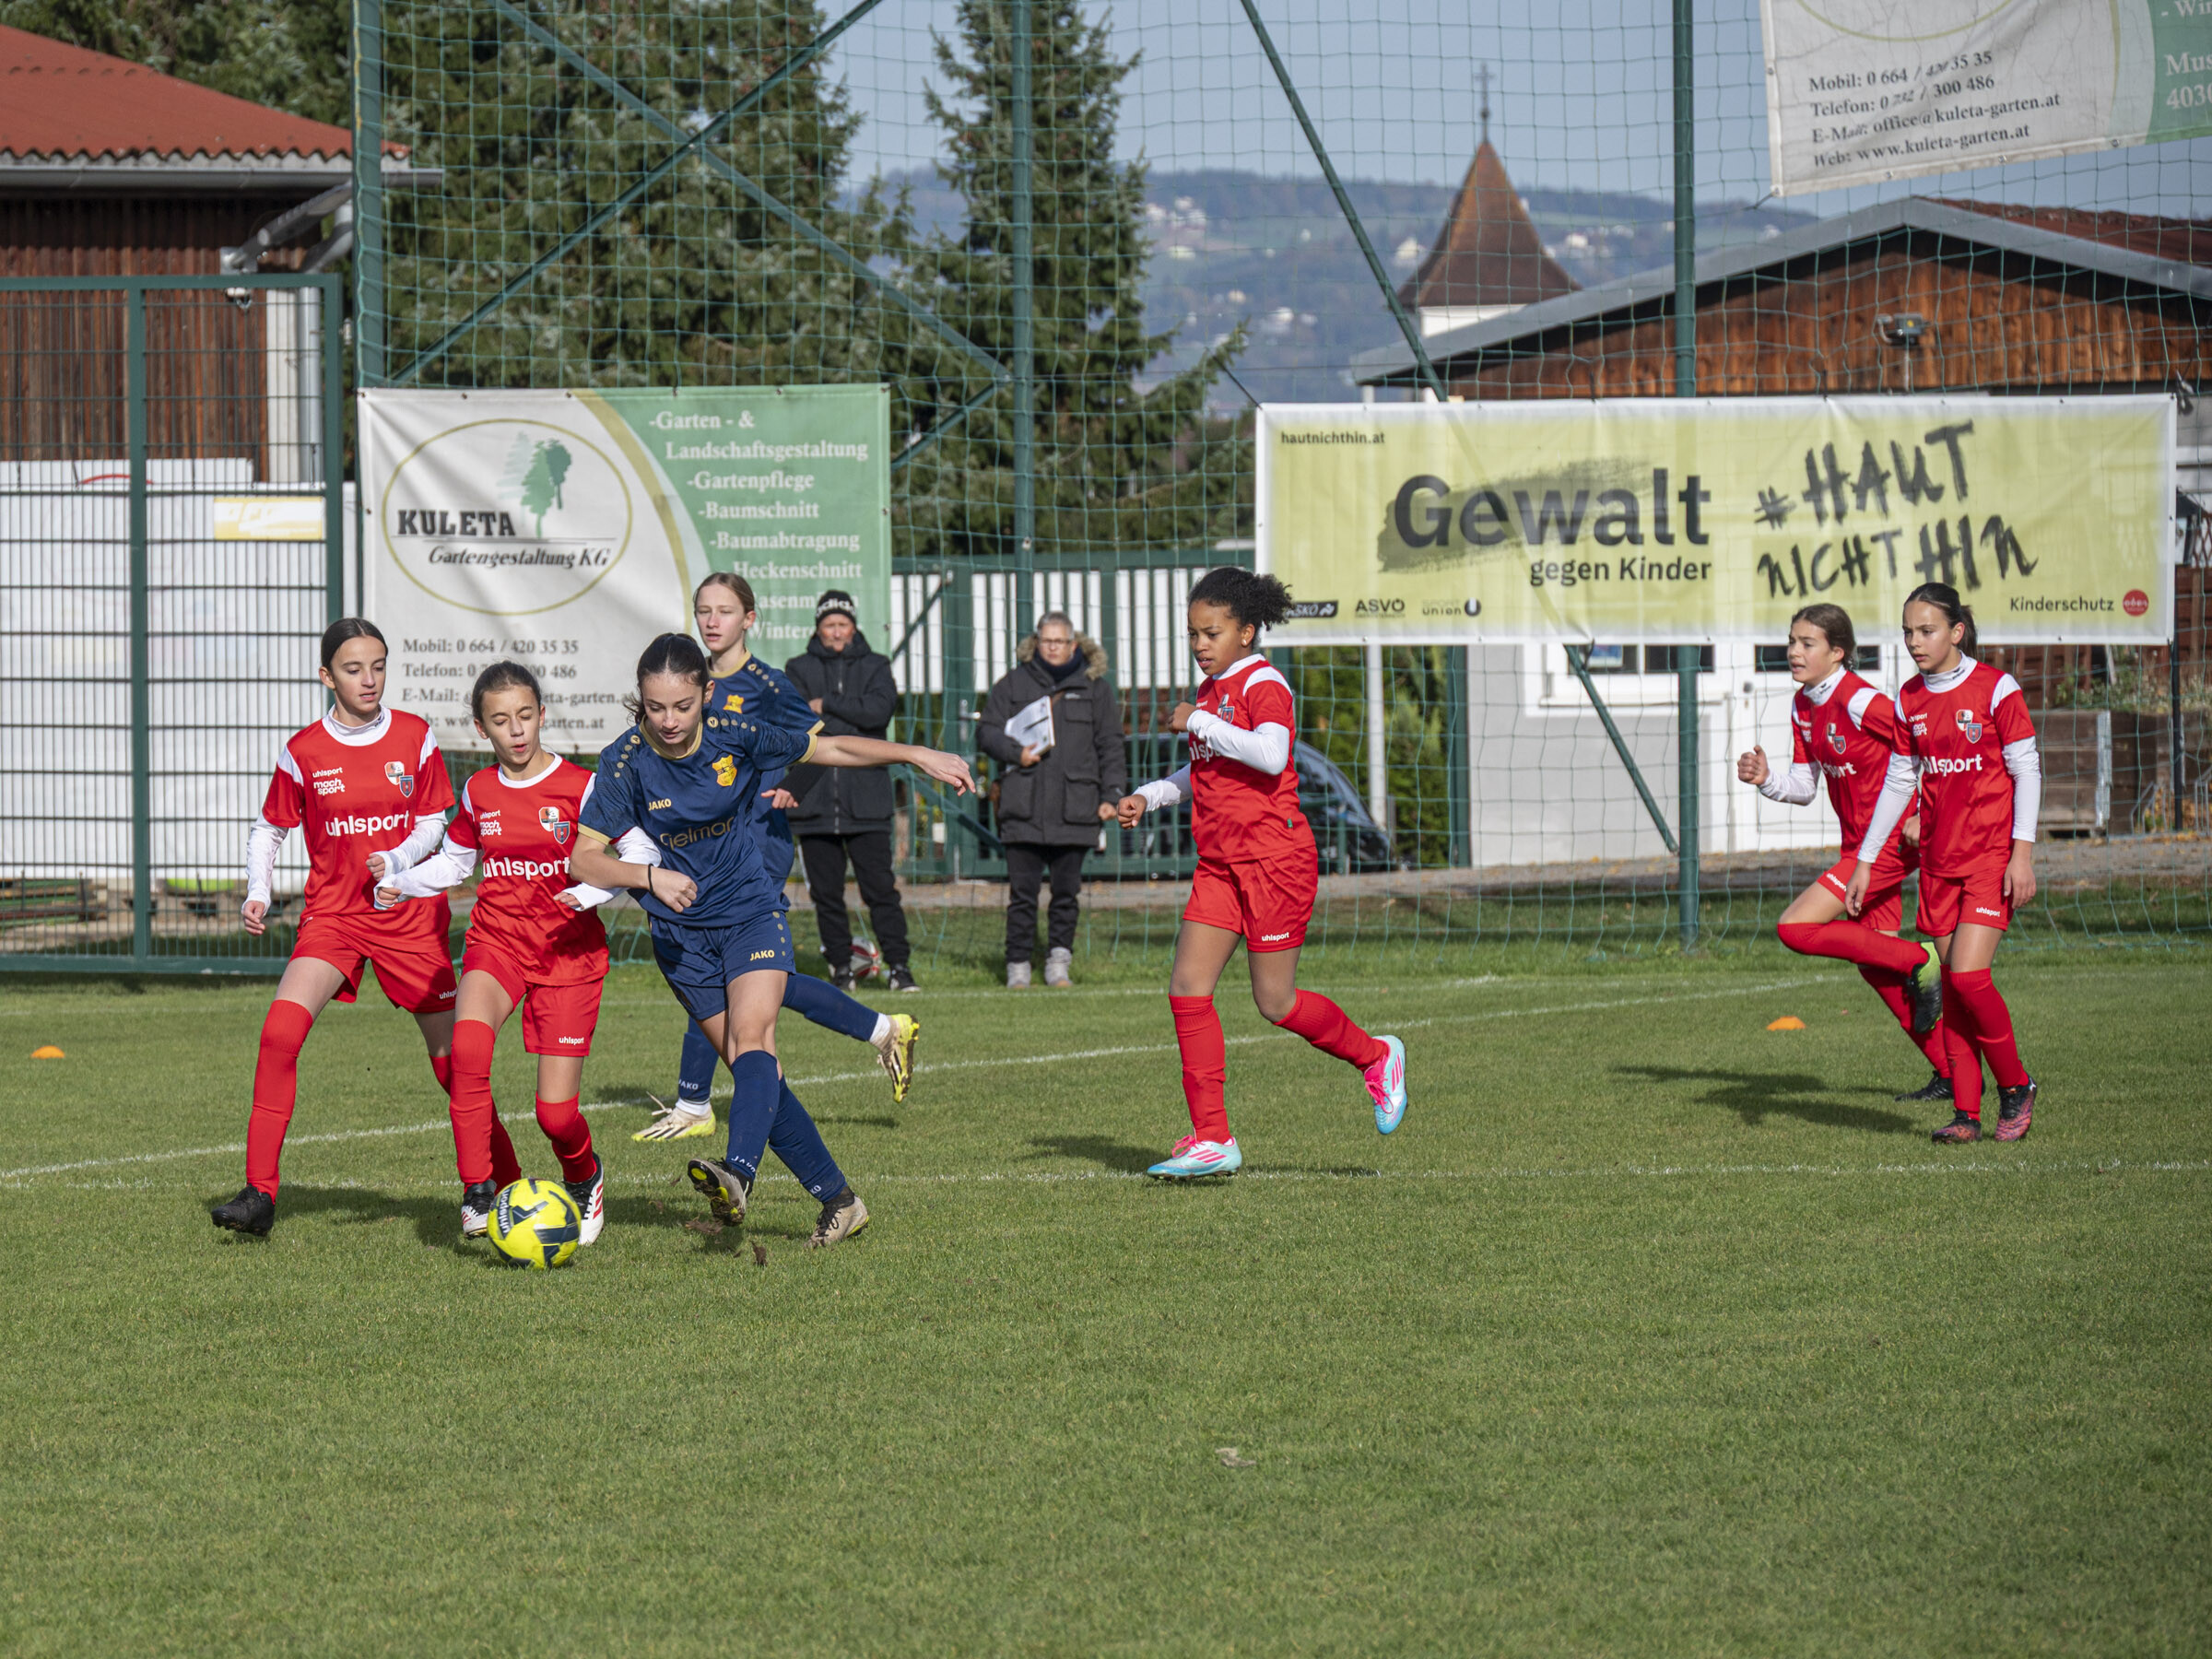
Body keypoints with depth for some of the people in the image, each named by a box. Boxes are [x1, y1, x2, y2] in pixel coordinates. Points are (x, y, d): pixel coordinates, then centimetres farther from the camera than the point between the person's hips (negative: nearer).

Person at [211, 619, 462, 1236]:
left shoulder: (414, 737, -2)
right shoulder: (303, 752, -3)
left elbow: (433, 822, 4)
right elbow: (269, 828, 9)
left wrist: (396, 862, -16)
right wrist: (258, 893, -7)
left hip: (410, 915, 1)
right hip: (332, 913, -1)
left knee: (452, 1057, 6)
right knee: (280, 1030, -23)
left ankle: (506, 1182, 26)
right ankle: (259, 1195, -21)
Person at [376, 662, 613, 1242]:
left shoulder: (579, 787, -7)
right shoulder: (479, 793, 6)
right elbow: (451, 862, 21)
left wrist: (593, 891, -22)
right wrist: (398, 886, 4)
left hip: (568, 952, -2)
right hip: (496, 940, 2)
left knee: (556, 1112, -6)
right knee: (468, 1043, -31)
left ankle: (584, 1178, 30)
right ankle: (478, 1193, -21)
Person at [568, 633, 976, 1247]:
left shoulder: (735, 737, -10)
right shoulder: (626, 763, -14)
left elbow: (828, 749, 5)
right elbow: (583, 859, -15)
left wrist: (917, 756, 5)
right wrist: (648, 876, -32)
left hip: (751, 913, -1)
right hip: (682, 935, 1)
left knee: (751, 1037, -24)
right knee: (751, 1069, -1)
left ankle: (738, 1173, -45)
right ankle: (838, 1198, 8)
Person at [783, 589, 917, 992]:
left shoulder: (875, 667, 12)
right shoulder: (799, 669, 12)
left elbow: (881, 708, -7)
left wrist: (826, 705, -5)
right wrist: (851, 721, -12)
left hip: (866, 799, -1)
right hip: (815, 798, 1)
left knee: (880, 887, -6)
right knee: (826, 892, 2)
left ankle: (898, 966, -3)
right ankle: (840, 969, 10)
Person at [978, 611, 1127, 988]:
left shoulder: (1094, 687, 12)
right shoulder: (1013, 684, 11)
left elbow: (1110, 746, 12)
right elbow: (987, 731, 11)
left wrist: (1111, 794, 3)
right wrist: (1015, 753, -8)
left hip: (1073, 811, 0)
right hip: (1023, 810, 0)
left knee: (1066, 892, 2)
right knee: (1022, 893, -2)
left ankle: (1058, 961, 13)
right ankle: (1018, 966, 5)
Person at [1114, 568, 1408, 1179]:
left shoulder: (1263, 685, -12)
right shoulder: (1211, 689, 16)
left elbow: (1270, 755, -31)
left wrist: (1197, 722, -22)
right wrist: (1149, 796, 18)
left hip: (1274, 859, -9)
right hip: (1221, 863, 9)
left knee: (1276, 1002, -2)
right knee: (1188, 988, -3)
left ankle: (1375, 1057, 24)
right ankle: (1212, 1139, -1)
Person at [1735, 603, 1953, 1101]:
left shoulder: (1860, 702, -20)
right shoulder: (1803, 706, 7)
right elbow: (1804, 786, 10)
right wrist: (1765, 778, -9)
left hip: (1890, 841, -9)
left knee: (1795, 927, -15)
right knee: (1875, 967, 13)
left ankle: (1919, 963, -7)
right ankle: (1953, 1074, 21)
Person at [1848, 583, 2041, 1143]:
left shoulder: (1996, 689, -8)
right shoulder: (1909, 700, 7)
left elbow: (2026, 770, -7)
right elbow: (1899, 782, 14)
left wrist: (2022, 853, -13)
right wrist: (1865, 861, 14)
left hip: (1993, 856, -5)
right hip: (1939, 860, 5)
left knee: (1968, 975, -15)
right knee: (1951, 985, 2)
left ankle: (2015, 1086, 4)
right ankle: (1966, 1111, 5)